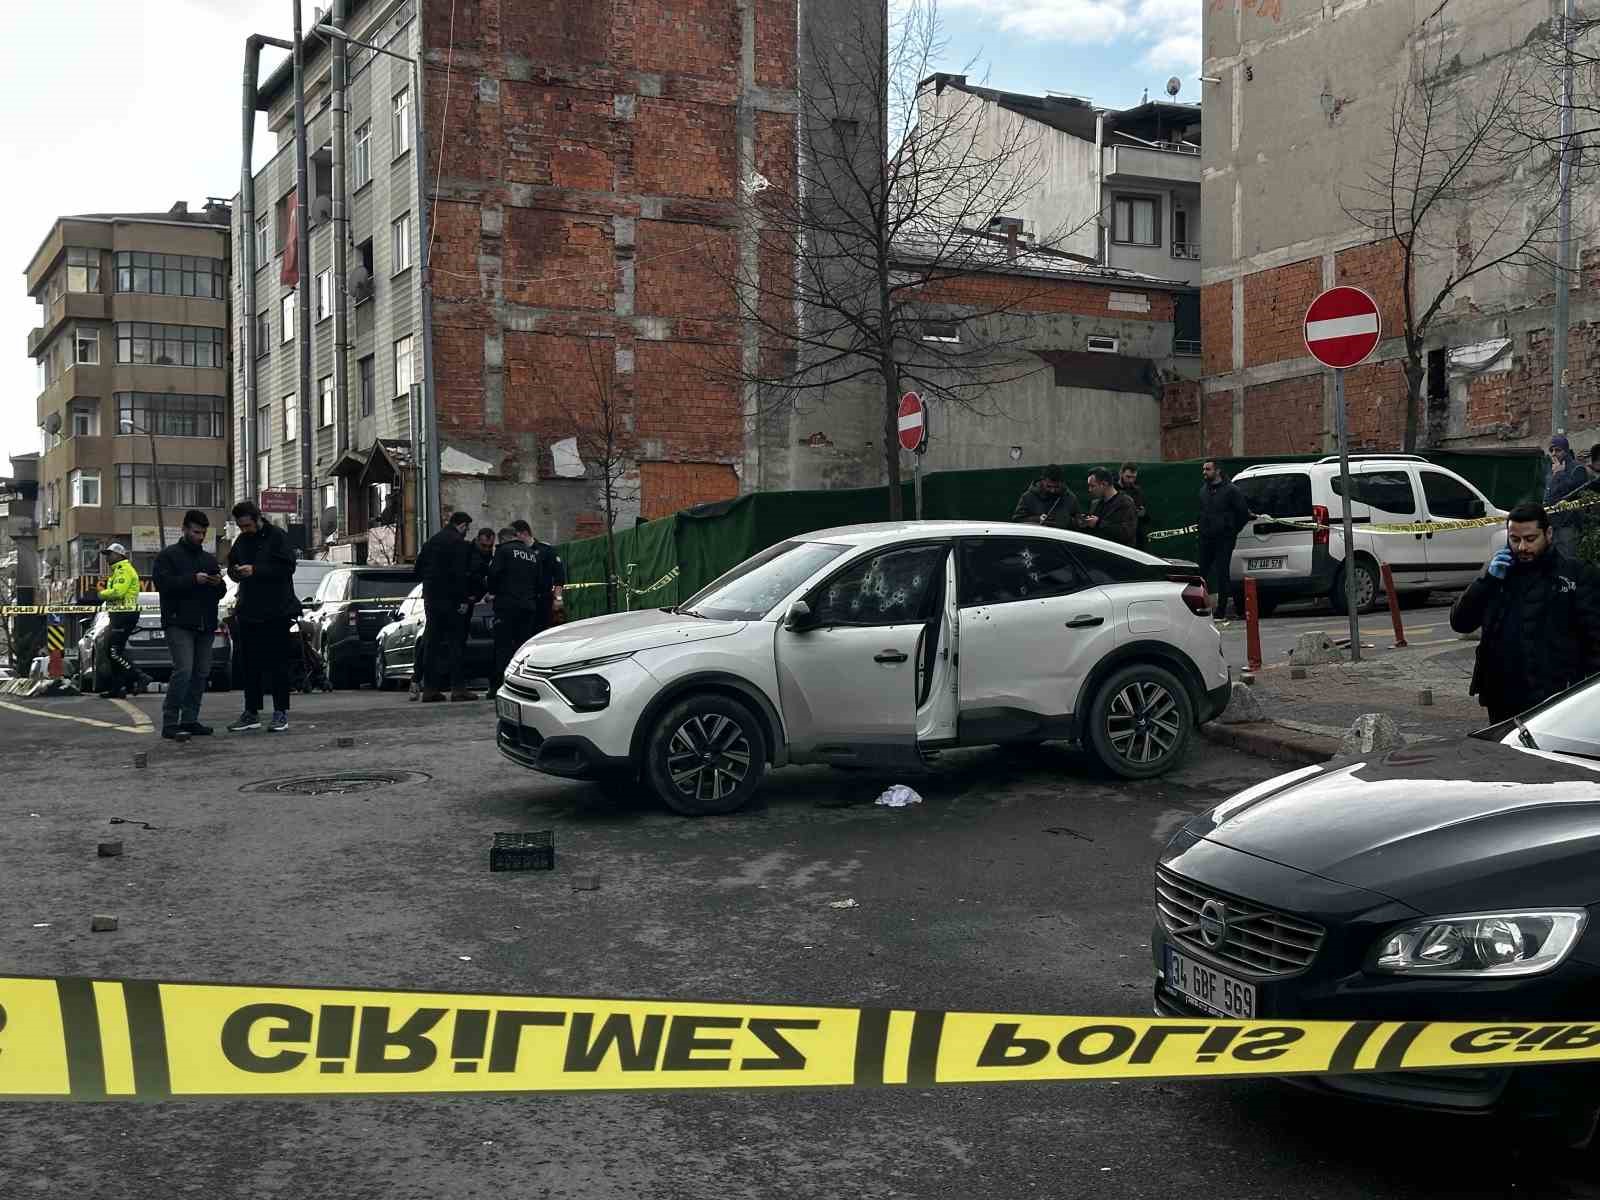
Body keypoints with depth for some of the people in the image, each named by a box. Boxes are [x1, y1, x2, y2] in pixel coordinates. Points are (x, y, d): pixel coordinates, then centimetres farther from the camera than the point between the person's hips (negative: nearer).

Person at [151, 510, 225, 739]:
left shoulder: (210, 559, 21)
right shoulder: (168, 555, 4)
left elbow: (220, 593, 23)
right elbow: (164, 584, -11)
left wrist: (218, 584, 0)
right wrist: (193, 579, -18)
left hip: (205, 625, 6)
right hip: (179, 624, -6)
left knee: (201, 673, 5)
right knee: (183, 670, -17)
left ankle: (190, 719, 12)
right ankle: (170, 722, -12)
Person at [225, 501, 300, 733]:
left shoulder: (277, 537, -6)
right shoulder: (241, 541, 13)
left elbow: (287, 567, -16)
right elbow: (232, 569, 21)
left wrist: (255, 570, -21)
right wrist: (236, 572, -4)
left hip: (276, 612, -6)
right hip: (248, 613, 6)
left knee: (277, 663, -1)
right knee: (250, 665, 9)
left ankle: (281, 713, 4)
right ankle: (251, 713, 15)